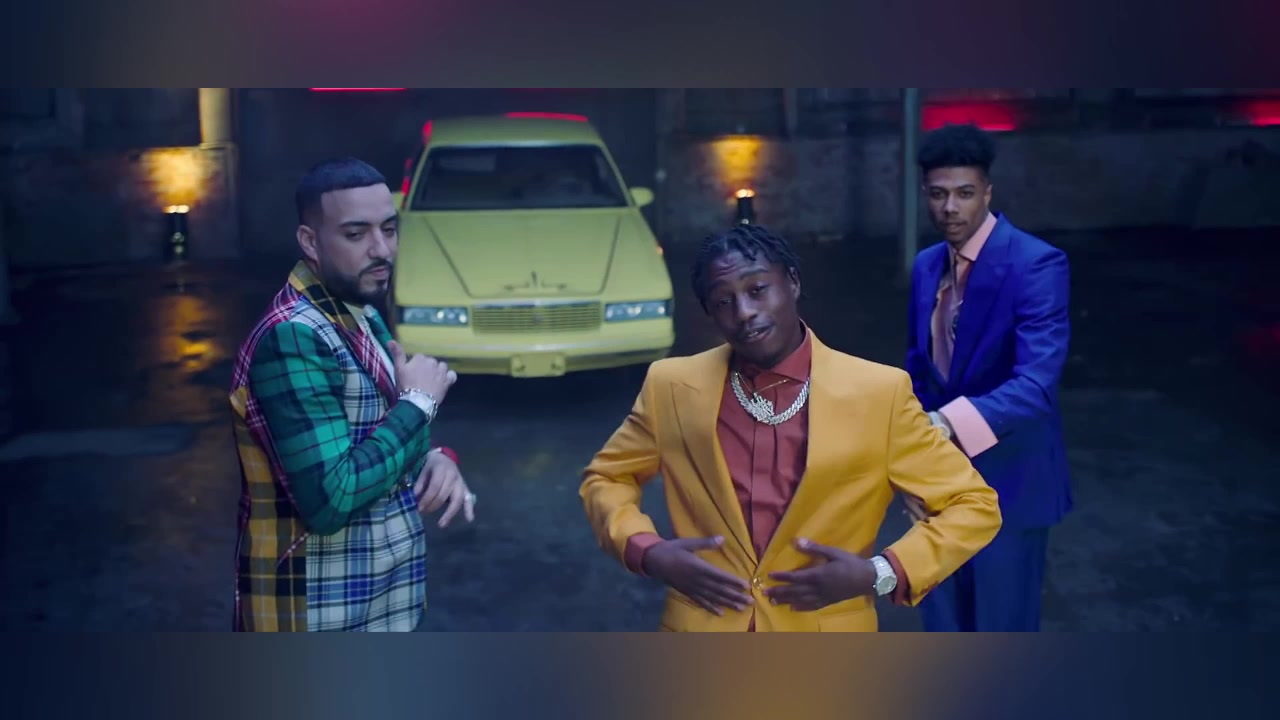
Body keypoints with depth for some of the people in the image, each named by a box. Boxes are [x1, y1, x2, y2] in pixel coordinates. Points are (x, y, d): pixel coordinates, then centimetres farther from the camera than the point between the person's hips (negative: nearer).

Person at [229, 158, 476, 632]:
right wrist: (419, 402, -21)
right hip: (321, 618, -8)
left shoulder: (362, 316, 6)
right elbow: (330, 499, -30)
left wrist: (436, 458, -7)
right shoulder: (292, 339, -24)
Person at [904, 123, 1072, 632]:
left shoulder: (1037, 264, -19)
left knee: (1003, 627, 8)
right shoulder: (926, 266, 4)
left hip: (1007, 480, -6)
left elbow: (1036, 381, -30)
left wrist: (950, 425, -44)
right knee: (942, 623, 19)